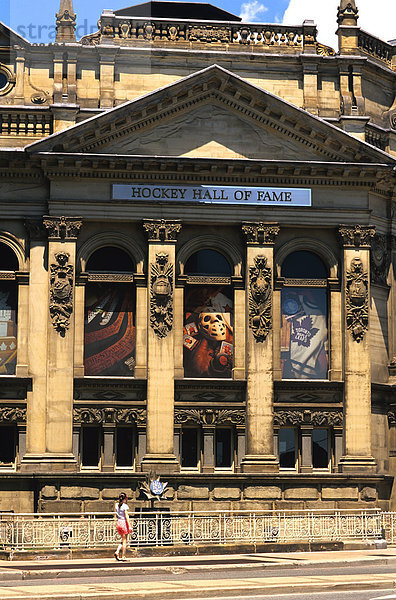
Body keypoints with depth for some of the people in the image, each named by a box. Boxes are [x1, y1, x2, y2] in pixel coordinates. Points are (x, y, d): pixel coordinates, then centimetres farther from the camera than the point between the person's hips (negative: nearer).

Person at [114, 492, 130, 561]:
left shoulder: (117, 505, 6)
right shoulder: (125, 506, -12)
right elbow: (126, 516, -14)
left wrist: (120, 500, 21)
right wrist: (129, 526, -13)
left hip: (118, 523, 6)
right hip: (124, 522, -6)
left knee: (123, 540, 17)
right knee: (125, 540, 3)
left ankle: (117, 552, -2)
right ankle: (123, 556, 4)